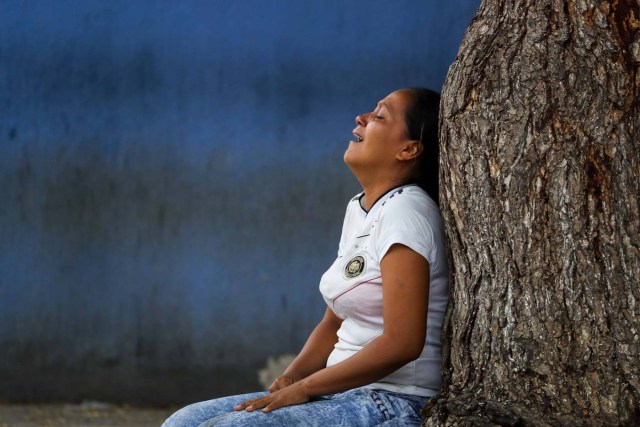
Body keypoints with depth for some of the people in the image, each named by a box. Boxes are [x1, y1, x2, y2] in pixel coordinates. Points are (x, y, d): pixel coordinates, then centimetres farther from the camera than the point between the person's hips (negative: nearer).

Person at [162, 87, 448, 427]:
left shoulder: (404, 211, -14)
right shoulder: (358, 209, 16)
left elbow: (402, 343, -22)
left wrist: (304, 388, -15)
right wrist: (287, 381, 0)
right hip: (350, 395, 9)